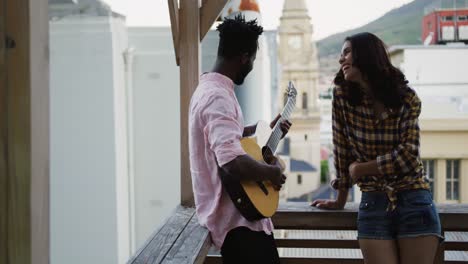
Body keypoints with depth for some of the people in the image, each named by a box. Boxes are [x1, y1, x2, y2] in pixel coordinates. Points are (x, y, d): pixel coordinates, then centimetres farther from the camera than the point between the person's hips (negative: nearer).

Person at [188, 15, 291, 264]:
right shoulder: (217, 97, -23)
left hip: (235, 210, 11)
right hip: (236, 218, -11)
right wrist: (272, 172, -19)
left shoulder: (210, 88, 11)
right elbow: (233, 162, -36)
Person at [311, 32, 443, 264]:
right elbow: (342, 151, 4)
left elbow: (408, 156, -11)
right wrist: (340, 201, 9)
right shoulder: (342, 97, 0)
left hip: (414, 202, -1)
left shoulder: (407, 99, -3)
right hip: (373, 204, 1)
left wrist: (359, 169, -5)